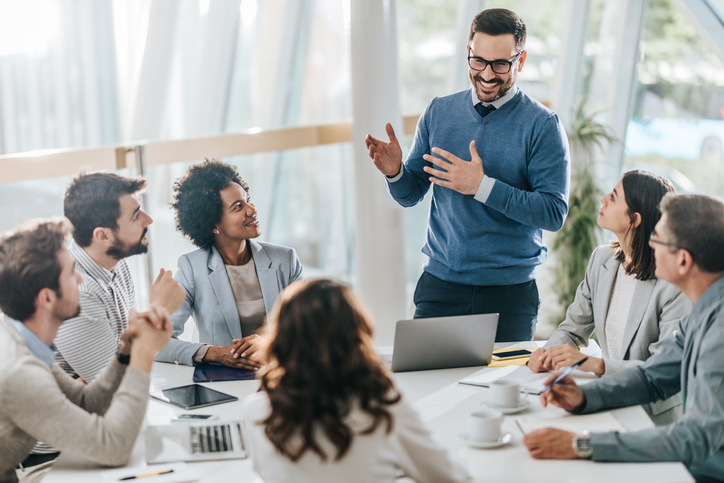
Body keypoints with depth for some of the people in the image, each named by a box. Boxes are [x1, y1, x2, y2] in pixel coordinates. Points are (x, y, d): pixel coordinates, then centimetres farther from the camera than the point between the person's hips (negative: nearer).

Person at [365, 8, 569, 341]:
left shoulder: (541, 125, -5)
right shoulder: (438, 112, 7)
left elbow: (554, 213, -12)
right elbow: (410, 195, 10)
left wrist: (483, 186, -19)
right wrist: (395, 173, -12)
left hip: (510, 291, -2)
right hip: (441, 283, 2)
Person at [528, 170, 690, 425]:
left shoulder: (675, 283, -17)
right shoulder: (601, 259, 6)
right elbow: (573, 328, 13)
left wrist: (594, 364, -29)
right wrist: (547, 353, -9)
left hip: (656, 416, -6)